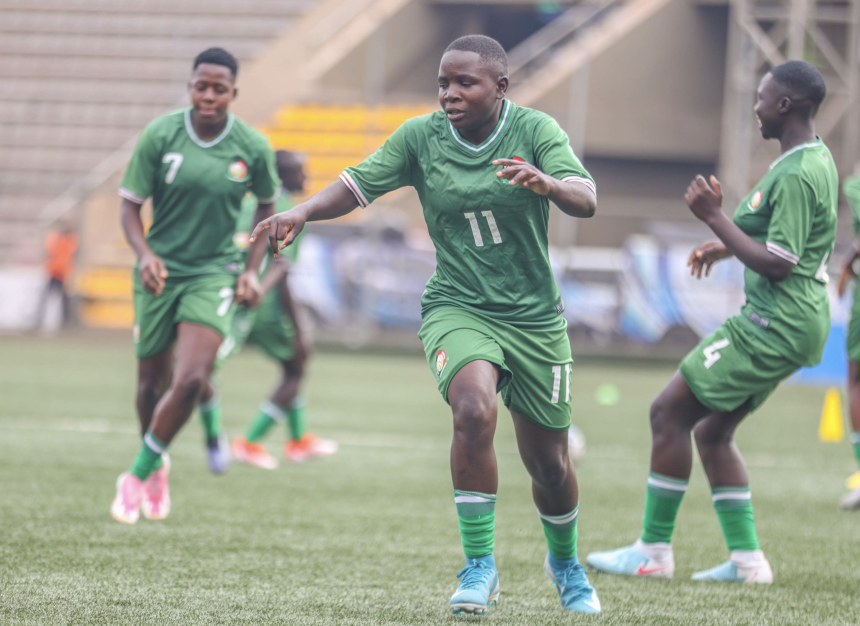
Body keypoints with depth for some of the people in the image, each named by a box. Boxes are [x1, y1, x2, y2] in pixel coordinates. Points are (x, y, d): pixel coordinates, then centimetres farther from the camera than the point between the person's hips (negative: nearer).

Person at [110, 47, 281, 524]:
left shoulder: (253, 147, -7)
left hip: (214, 273, -1)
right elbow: (130, 204, -3)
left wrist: (252, 270, 2)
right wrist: (144, 253, -21)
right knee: (152, 382, 8)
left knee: (191, 380, -18)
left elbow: (266, 206, 11)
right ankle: (156, 468, 36)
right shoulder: (159, 135, -9)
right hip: (160, 271, 1)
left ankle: (138, 474, -1)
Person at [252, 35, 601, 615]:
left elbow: (586, 201, -22)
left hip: (535, 317, 1)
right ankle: (480, 567, -20)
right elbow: (358, 183, -3)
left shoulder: (535, 130, -10)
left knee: (549, 463, 9)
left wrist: (546, 184, -44)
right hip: (457, 307, -1)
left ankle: (566, 563, 42)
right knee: (474, 410, -31)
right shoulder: (421, 137, -5)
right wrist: (303, 211, -23)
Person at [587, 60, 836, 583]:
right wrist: (728, 246, 23)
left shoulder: (797, 176, -19)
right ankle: (747, 559, 12)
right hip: (794, 323, 10)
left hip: (776, 325, -10)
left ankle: (654, 551, -1)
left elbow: (777, 264, -23)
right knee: (713, 431, 15)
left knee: (670, 413, -6)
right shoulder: (817, 159, 13)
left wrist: (715, 217, -18)